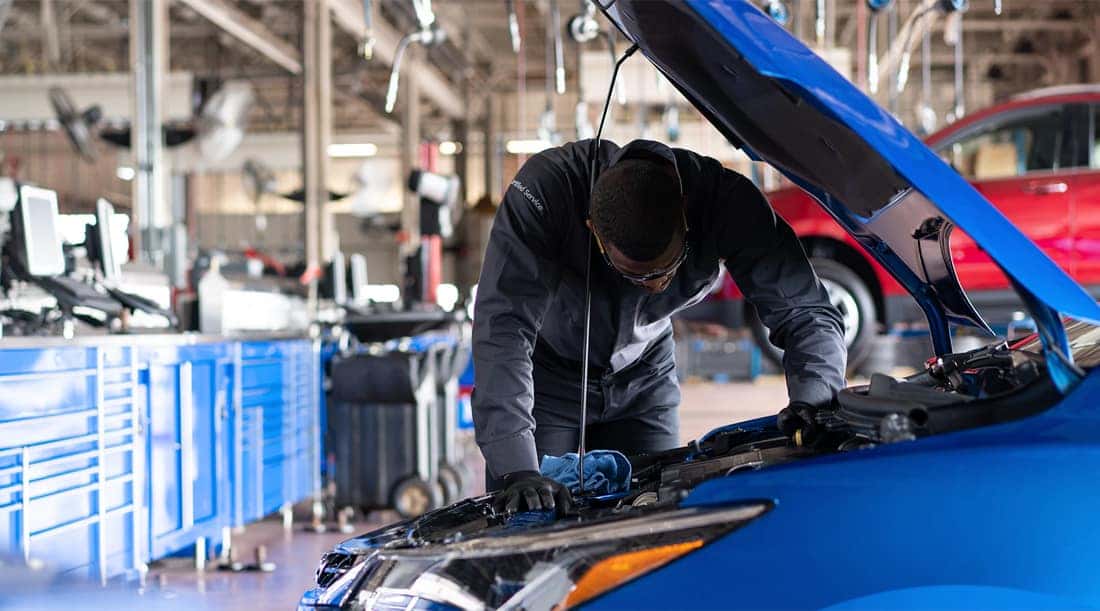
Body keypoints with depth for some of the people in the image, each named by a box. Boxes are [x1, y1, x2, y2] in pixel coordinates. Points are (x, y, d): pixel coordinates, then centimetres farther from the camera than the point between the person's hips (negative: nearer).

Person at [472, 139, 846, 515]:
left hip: (644, 376, 2)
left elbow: (807, 313, -24)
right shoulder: (544, 188, -37)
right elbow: (503, 328, -43)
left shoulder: (727, 200, -30)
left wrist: (812, 402, -45)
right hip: (548, 372, -2)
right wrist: (516, 470, -51)